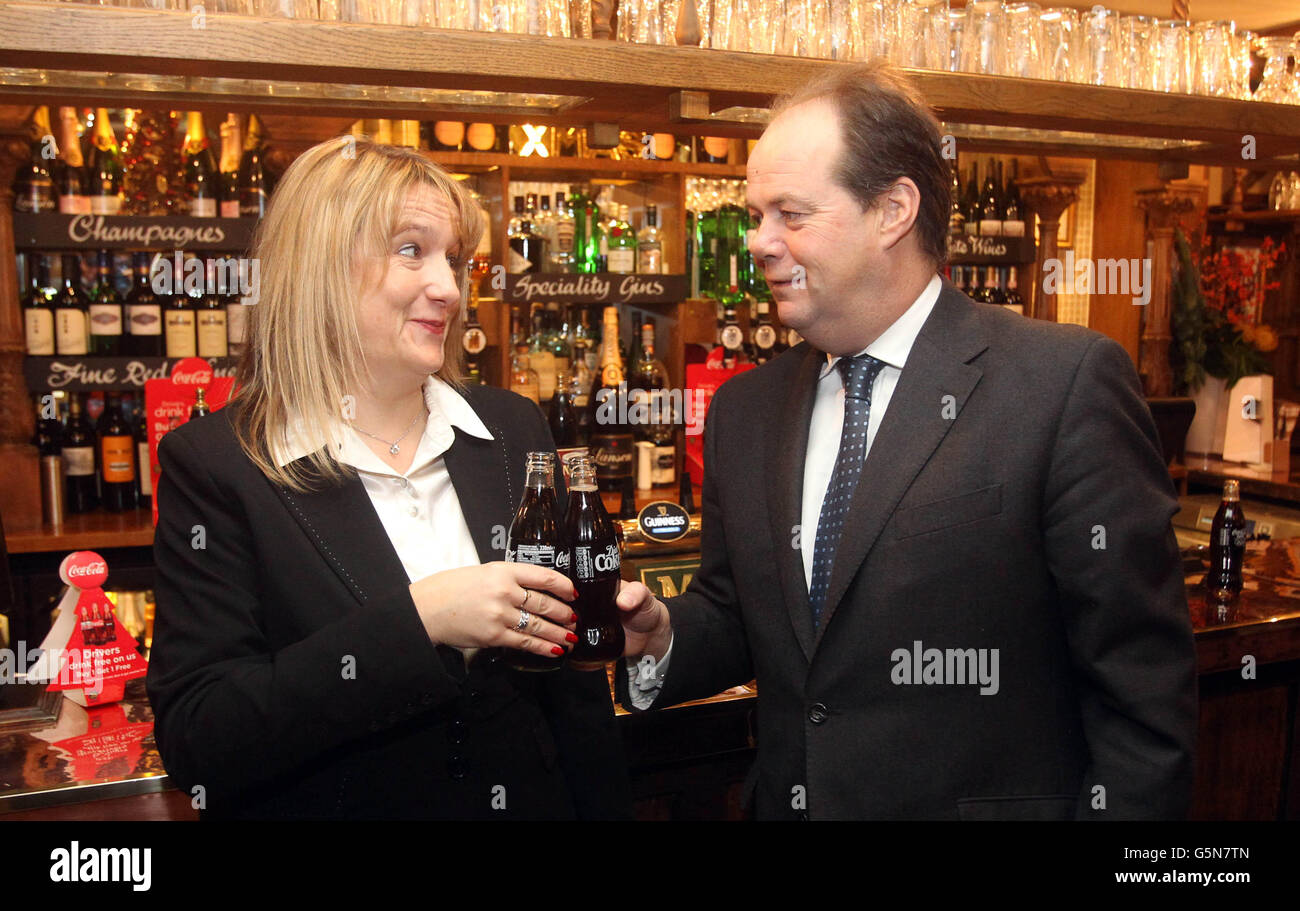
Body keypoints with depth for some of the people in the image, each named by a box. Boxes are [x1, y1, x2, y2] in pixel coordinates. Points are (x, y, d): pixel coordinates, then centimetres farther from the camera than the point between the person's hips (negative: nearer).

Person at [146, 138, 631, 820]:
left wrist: (605, 807, 1)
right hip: (338, 801, -3)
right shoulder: (213, 464, -13)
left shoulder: (516, 431, -2)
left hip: (529, 798, 4)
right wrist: (417, 620, -27)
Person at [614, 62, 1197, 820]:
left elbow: (1142, 681, -15)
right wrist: (660, 636, -10)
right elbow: (734, 618, 8)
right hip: (785, 800, 5)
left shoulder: (1068, 384, -16)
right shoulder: (744, 410, 2)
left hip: (992, 800, -4)